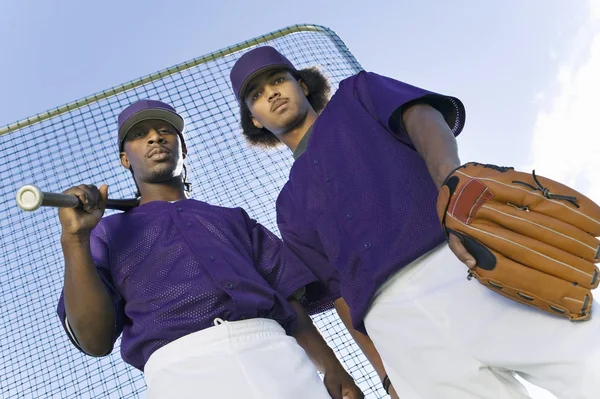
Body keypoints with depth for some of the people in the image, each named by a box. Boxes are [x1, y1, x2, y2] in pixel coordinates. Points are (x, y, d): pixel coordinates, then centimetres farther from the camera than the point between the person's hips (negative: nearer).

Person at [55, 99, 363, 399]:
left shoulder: (234, 219, 26)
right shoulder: (108, 233, 20)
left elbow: (289, 296, 17)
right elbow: (94, 340, 6)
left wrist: (332, 368, 3)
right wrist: (74, 239, -4)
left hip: (275, 353, 3)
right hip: (183, 369, -2)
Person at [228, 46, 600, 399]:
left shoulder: (357, 95, 23)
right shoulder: (291, 207, 27)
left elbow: (421, 115, 2)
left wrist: (453, 181, -20)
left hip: (470, 265, -2)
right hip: (395, 321, 3)